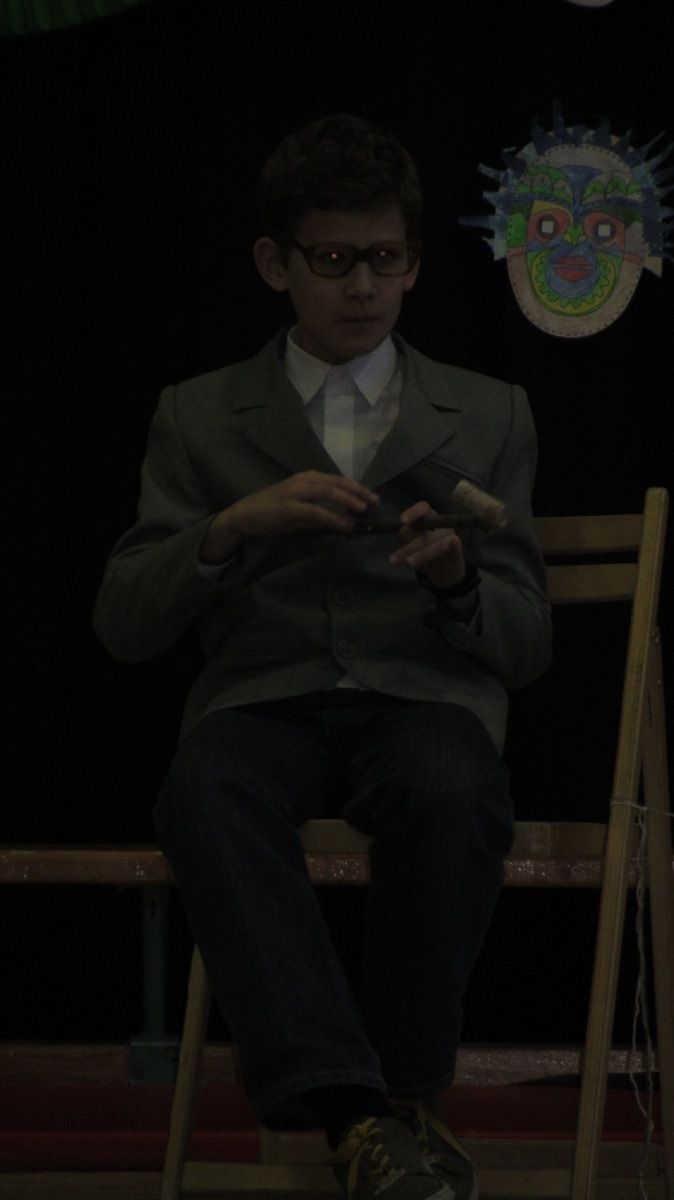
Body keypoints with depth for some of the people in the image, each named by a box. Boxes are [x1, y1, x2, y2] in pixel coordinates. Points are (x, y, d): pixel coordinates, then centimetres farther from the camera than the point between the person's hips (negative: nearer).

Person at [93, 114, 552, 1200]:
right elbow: (125, 625, 7)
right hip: (264, 701, 0)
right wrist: (234, 527, -12)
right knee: (207, 797, -38)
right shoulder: (199, 420, 17)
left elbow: (525, 644, 14)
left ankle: (408, 1095, -20)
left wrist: (459, 579, -10)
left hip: (427, 697, 0)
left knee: (449, 793, -39)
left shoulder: (488, 418, 19)